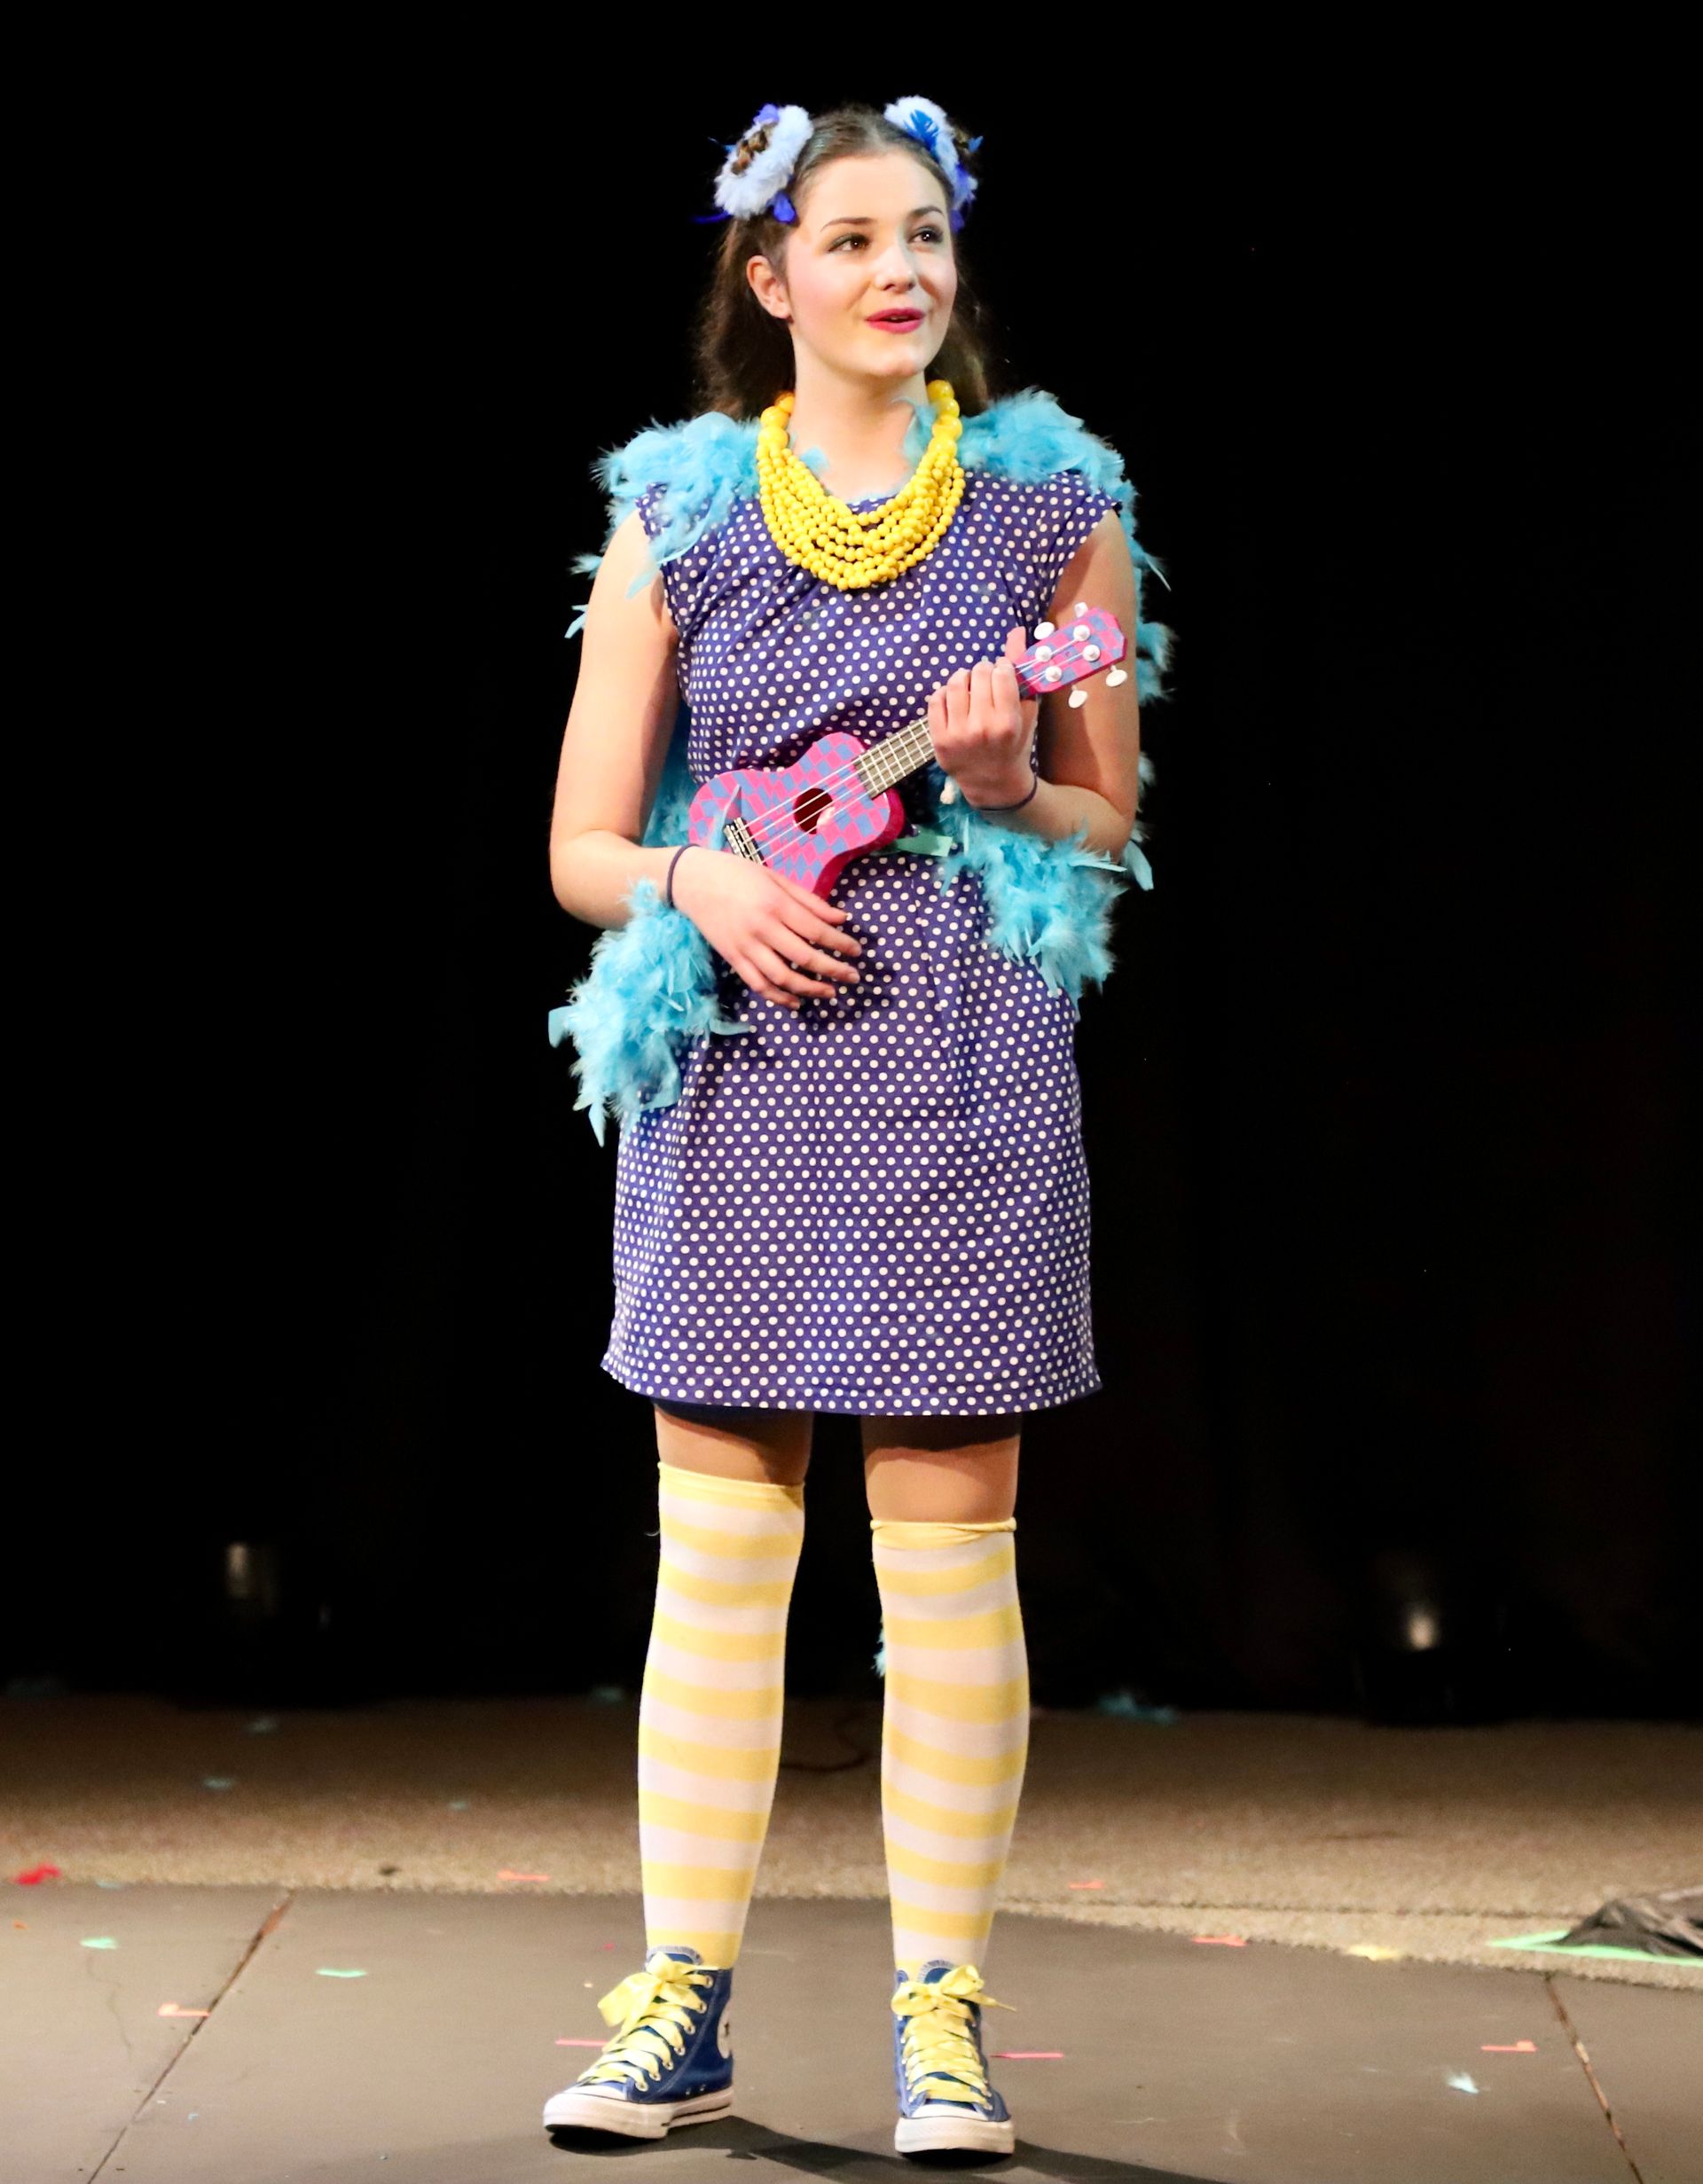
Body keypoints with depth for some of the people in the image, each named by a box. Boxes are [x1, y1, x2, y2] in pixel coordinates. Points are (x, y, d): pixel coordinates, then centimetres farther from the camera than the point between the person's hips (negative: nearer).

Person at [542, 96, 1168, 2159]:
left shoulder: (1050, 499, 6)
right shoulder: (677, 510, 6)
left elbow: (1112, 824, 10)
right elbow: (581, 847, 7)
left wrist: (1003, 786, -10)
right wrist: (696, 879, -13)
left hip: (962, 1062, -1)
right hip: (733, 1062, 1)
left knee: (949, 1556, 2)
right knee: (718, 1553, 5)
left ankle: (942, 2016, 12)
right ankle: (682, 2006, 14)